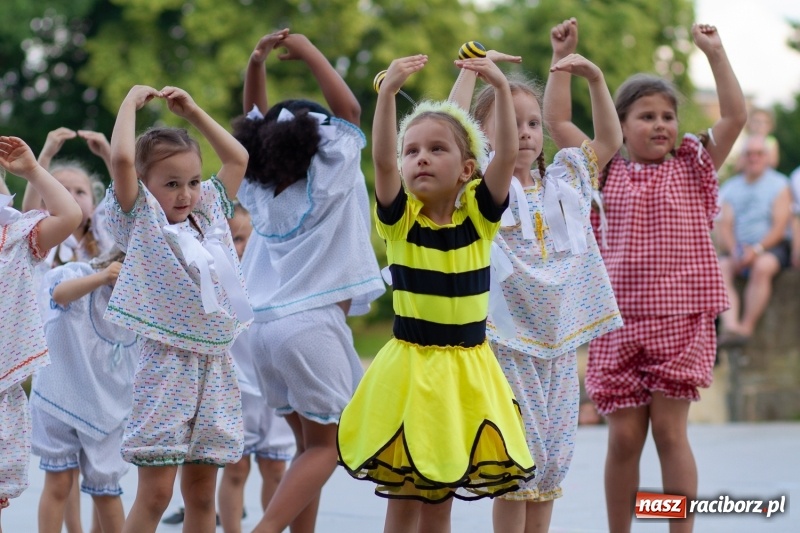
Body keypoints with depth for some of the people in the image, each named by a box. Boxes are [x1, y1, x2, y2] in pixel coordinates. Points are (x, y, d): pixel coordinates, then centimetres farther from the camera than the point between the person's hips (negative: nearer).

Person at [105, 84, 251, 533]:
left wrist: (193, 112, 20)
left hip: (215, 364, 5)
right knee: (155, 492, -8)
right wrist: (132, 101, -5)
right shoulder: (142, 221, -2)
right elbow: (122, 158, -17)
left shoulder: (210, 214, 14)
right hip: (167, 362, -5)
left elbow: (238, 158, 24)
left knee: (201, 492, 7)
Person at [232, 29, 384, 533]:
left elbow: (258, 121, 20)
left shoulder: (262, 190, 10)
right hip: (312, 324, -7)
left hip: (264, 324, 7)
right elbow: (350, 111, -5)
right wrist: (310, 52, 0)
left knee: (308, 441, 15)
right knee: (324, 445, -1)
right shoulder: (327, 184, -5)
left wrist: (257, 63, 8)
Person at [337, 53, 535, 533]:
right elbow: (382, 159, -20)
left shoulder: (479, 216, 0)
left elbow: (507, 155, -14)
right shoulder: (400, 219, -3)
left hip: (466, 370, 1)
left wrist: (501, 88, -25)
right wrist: (389, 92, -32)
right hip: (411, 366, -1)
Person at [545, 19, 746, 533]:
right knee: (624, 437, 3)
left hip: (681, 322, -1)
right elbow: (557, 120, 6)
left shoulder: (693, 168, 6)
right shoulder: (606, 172, 8)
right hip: (619, 323, 1)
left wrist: (715, 53, -8)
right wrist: (564, 56, 4)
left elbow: (736, 116, -4)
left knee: (670, 431, -2)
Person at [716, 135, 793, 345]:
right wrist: (734, 251, -16)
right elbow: (724, 225, 5)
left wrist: (757, 249, -22)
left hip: (772, 247, -3)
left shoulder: (779, 184, 3)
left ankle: (747, 327, -36)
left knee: (762, 267, -38)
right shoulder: (730, 188, 15)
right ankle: (730, 326, -48)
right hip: (738, 248, 3)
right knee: (719, 269, -30)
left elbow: (780, 227, -7)